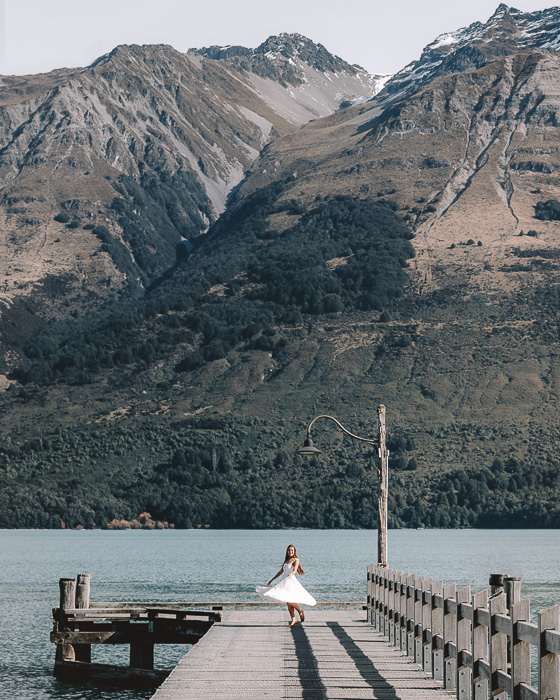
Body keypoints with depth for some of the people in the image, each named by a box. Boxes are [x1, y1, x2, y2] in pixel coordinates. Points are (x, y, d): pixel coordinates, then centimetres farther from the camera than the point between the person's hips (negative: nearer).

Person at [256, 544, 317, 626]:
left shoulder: (296, 560, -2)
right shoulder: (286, 561, 19)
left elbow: (295, 570, -18)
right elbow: (281, 572, 26)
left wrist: (291, 574, -41)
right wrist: (272, 580, 28)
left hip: (291, 581, -7)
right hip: (284, 582, 7)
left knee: (288, 600, -20)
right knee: (288, 602, 3)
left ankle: (300, 611, 0)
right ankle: (293, 619, 7)